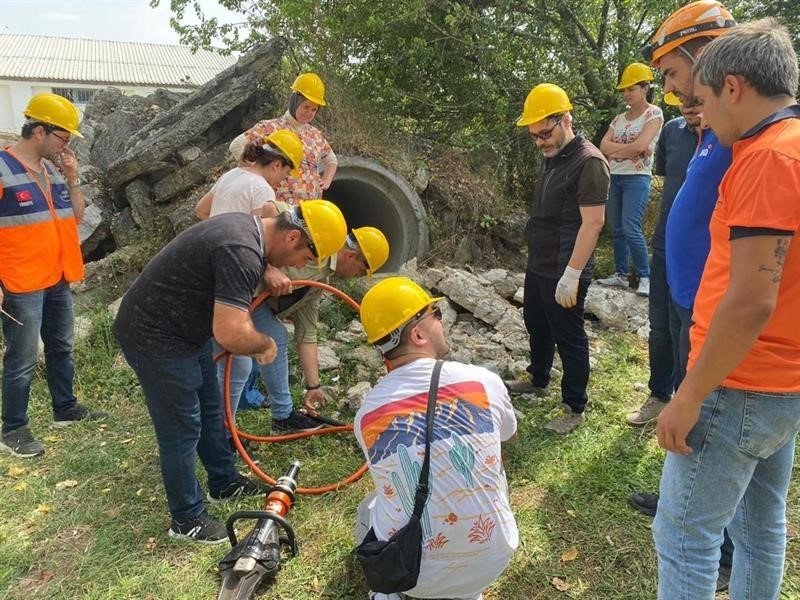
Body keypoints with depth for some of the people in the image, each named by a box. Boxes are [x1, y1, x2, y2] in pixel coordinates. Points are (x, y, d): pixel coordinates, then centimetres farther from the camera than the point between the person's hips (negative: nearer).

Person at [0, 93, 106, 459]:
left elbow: (76, 217, 13)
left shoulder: (54, 168, 9)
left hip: (58, 280, 8)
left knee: (61, 348, 19)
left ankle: (65, 408, 35)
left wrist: (72, 179, -1)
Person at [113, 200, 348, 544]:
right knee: (182, 428, 0)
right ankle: (186, 520, 19)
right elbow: (230, 334, -38)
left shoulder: (247, 228, 1)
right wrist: (266, 343, -17)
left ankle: (224, 483, 38)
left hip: (180, 327, 10)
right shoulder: (241, 251, -31)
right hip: (153, 336, -10)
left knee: (210, 409, 19)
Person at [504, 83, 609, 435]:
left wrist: (571, 274, -25)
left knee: (568, 338, 2)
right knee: (536, 325, 22)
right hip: (538, 266, 10)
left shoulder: (588, 162, -18)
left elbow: (592, 223, -23)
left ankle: (574, 408, 17)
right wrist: (536, 257, 17)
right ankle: (538, 382, 43)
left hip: (563, 272, -9)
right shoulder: (553, 159, 11)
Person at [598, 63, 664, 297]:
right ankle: (620, 274, 15)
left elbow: (640, 145, -17)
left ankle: (645, 277, -3)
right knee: (617, 229, 7)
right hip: (615, 177, 7)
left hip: (637, 178, -6)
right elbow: (604, 146, 1)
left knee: (630, 229, -14)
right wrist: (629, 148, -12)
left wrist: (615, 151, -4)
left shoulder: (654, 113, -3)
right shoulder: (619, 118, 14)